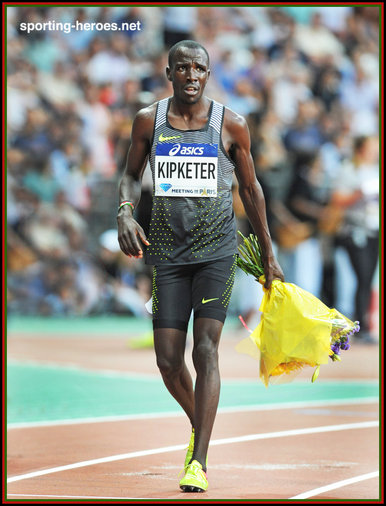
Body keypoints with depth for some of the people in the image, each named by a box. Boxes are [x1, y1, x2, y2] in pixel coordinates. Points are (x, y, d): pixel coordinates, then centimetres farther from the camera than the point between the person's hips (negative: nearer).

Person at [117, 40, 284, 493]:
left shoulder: (231, 125, -2)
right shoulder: (148, 121, 2)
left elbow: (249, 188, 9)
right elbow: (132, 175, 14)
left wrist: (268, 255, 13)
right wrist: (125, 212, -8)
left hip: (217, 250, -2)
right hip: (166, 251, 2)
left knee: (205, 349, -14)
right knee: (168, 360, -1)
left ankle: (199, 460, -14)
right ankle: (199, 424, 29)